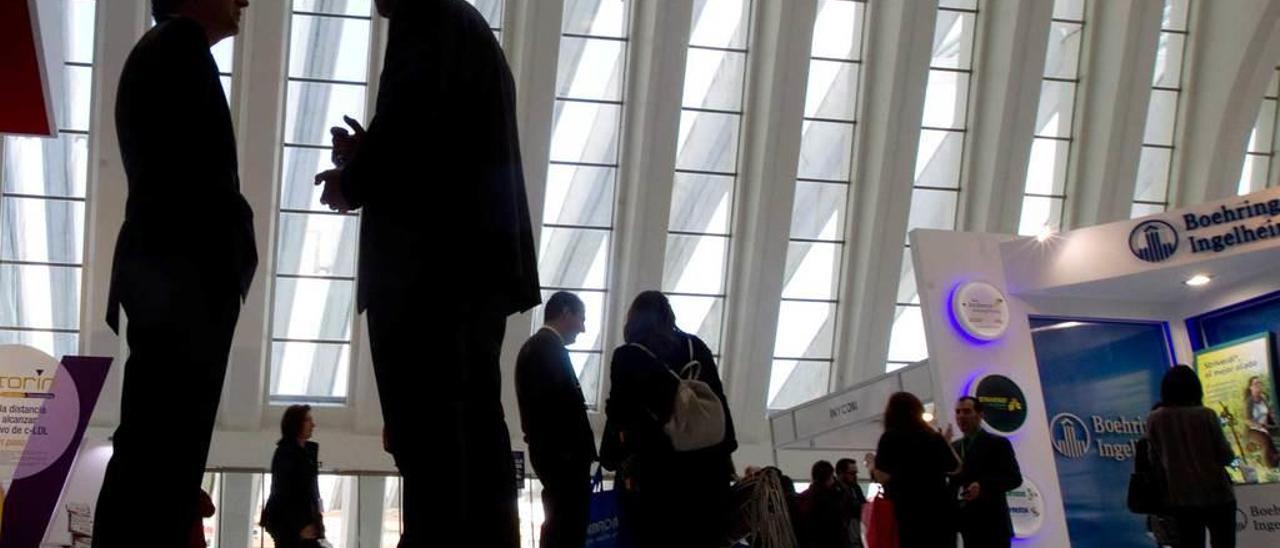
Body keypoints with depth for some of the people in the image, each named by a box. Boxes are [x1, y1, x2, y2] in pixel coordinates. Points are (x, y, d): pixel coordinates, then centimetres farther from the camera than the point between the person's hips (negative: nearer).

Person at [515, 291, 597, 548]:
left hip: (550, 449, 11)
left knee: (559, 524, 14)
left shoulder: (535, 345, 18)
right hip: (563, 452, -11)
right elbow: (562, 404, -22)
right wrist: (578, 450, -17)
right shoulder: (549, 348, -14)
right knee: (570, 527, -10)